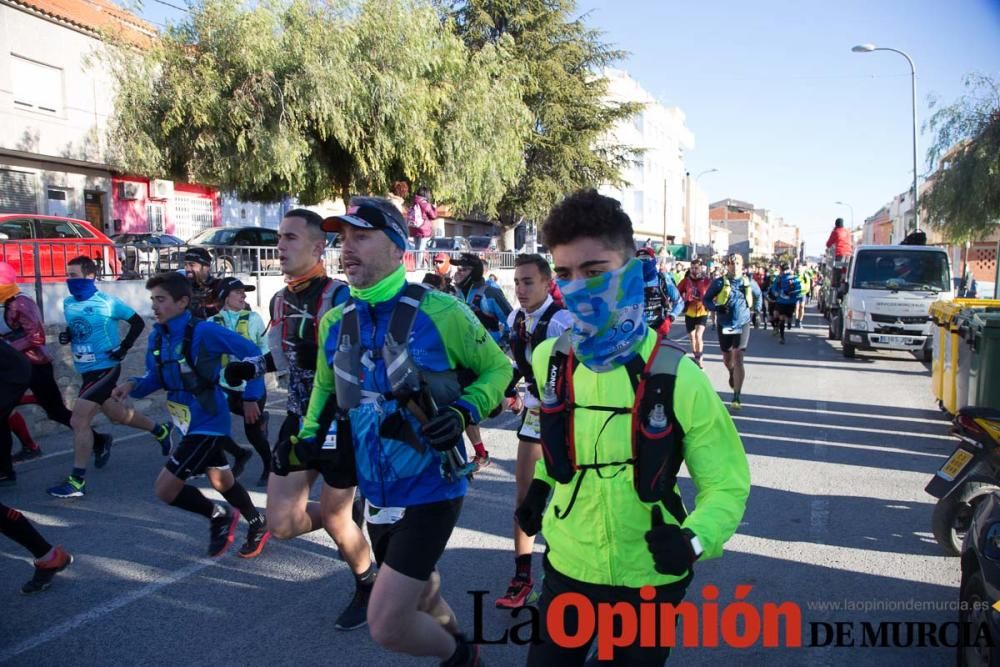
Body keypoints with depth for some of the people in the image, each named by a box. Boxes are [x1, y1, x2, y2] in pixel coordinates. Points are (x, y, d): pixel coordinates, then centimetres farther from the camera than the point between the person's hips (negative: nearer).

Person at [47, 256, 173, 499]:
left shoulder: (108, 302, -14)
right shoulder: (68, 303, 5)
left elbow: (138, 323, -6)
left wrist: (124, 348, -13)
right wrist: (66, 336, -2)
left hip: (105, 369, -8)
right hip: (86, 370, 8)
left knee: (79, 420, -13)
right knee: (116, 413, 21)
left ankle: (77, 481, -4)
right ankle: (160, 431, 45)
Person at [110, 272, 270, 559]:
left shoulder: (204, 331, -21)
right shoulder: (157, 337, 2)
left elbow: (251, 353, -18)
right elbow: (157, 378, 13)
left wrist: (251, 397, -14)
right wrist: (133, 385, -8)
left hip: (206, 424, -8)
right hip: (189, 424, 8)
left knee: (164, 489, -8)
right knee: (222, 481, 22)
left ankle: (218, 515, 15)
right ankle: (258, 525, 42)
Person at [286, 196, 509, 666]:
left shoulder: (438, 312, -17)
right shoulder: (335, 322, 1)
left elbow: (498, 369, -4)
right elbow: (326, 388, 18)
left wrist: (463, 412, -21)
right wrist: (307, 438, 2)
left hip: (429, 492, -6)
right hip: (377, 495, 6)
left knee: (386, 625, -7)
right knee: (419, 601, 25)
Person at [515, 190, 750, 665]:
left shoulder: (677, 377, -21)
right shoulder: (548, 360, -8)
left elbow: (727, 484, -13)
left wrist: (693, 540, -29)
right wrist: (541, 483, 3)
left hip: (648, 580, -2)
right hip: (567, 568, 3)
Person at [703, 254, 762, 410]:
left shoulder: (749, 282, 2)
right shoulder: (719, 282, -5)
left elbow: (758, 294, 23)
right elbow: (706, 299, -2)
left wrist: (757, 308, 10)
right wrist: (716, 308, -18)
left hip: (743, 324, -1)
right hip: (724, 325, 1)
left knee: (738, 359, -12)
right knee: (727, 358, 16)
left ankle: (737, 396, -9)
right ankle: (732, 374, 53)